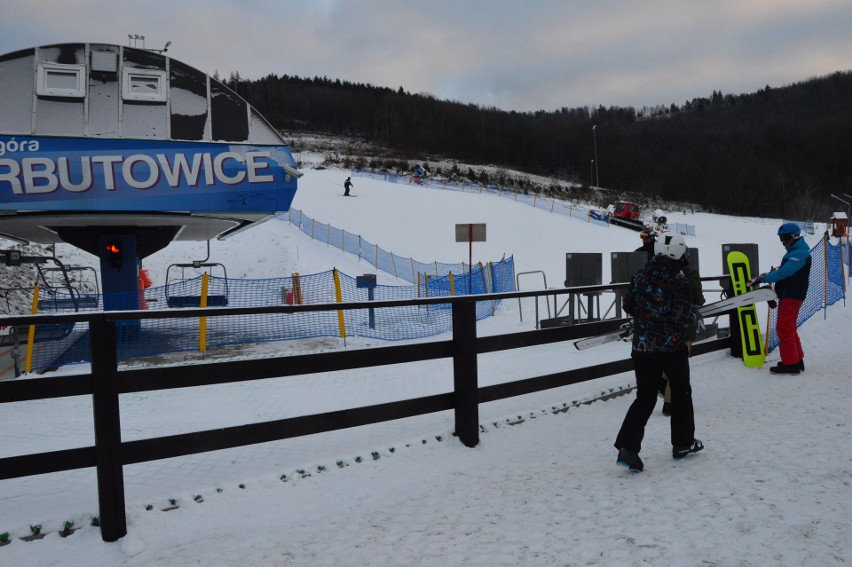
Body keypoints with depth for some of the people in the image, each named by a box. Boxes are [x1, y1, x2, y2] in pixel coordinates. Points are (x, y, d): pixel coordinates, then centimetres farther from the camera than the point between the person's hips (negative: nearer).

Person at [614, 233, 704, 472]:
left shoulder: (640, 276, 1)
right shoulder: (679, 281, -14)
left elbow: (628, 305, 9)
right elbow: (682, 318, -17)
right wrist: (694, 314, 4)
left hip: (642, 345, 4)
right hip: (672, 347, -4)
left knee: (645, 396, 9)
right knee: (681, 393, 18)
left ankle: (628, 446, -6)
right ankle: (683, 443, 30)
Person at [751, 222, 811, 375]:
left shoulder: (799, 254, -18)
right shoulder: (794, 251, 16)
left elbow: (784, 272, -26)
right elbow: (785, 272, 18)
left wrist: (763, 278, -22)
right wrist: (767, 278, 4)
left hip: (792, 297, -11)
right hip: (788, 295, 11)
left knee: (785, 329, -7)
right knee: (789, 329, 16)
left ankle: (790, 364, -3)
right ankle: (797, 360, 24)